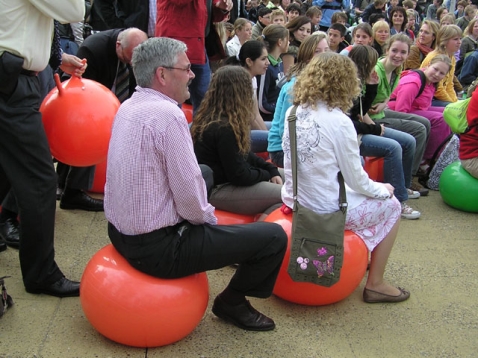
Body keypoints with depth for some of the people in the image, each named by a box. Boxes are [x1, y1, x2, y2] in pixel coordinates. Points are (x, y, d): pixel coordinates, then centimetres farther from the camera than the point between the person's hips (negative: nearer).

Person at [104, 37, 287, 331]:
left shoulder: (129, 106, 5)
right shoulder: (168, 115, -22)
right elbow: (189, 196, -23)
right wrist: (209, 217, -3)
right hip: (157, 247, -10)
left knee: (205, 173, 32)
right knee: (274, 236, -3)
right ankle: (232, 303, 18)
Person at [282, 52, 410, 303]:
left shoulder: (294, 113, -2)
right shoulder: (338, 122, -22)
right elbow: (356, 180, -14)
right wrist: (383, 189, 7)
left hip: (293, 199, 7)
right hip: (326, 210, -7)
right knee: (391, 206, 16)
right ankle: (375, 284, 22)